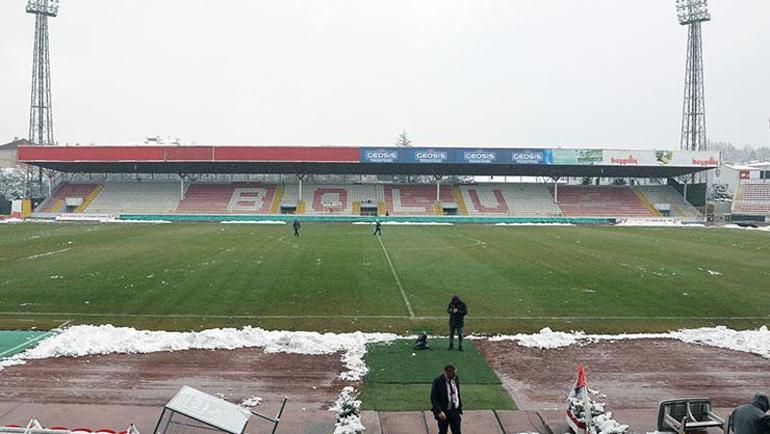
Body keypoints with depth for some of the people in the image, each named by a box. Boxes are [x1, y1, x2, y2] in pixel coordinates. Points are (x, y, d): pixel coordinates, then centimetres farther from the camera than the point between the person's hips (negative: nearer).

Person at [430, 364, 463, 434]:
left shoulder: (456, 379, 2)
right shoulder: (438, 381, -14)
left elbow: (458, 396, 11)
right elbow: (433, 398, -15)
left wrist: (460, 411, 10)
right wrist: (439, 411, -26)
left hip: (455, 411, 4)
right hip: (443, 412, -4)